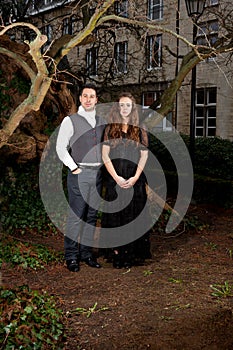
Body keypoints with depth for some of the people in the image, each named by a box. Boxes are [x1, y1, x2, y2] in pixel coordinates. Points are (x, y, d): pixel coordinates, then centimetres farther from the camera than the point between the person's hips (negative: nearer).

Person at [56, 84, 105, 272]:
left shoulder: (102, 122, 14)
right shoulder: (71, 120, -2)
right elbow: (61, 147, -5)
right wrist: (73, 168, -9)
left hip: (97, 174, 5)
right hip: (79, 173, -5)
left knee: (92, 214, 9)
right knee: (76, 215, -7)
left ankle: (87, 253, 19)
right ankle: (71, 256, 3)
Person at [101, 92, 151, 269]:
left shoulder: (140, 130, 6)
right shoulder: (110, 129, 5)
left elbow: (144, 155, 2)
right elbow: (105, 155, 0)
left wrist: (135, 178, -10)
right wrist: (117, 177, -11)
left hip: (135, 178, 0)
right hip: (114, 178, 0)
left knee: (134, 214, 2)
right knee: (115, 214, 1)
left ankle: (134, 254, 11)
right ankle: (117, 253, 9)